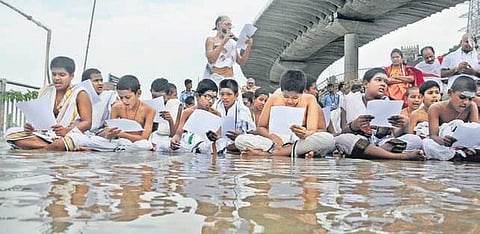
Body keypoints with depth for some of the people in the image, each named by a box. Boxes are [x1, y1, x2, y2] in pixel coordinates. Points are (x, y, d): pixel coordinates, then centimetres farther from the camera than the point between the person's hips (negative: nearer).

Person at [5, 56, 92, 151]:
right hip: (45, 134, 6)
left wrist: (67, 130, -25)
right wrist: (30, 126, -9)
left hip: (69, 135, -6)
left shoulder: (79, 93, 1)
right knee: (11, 133, -14)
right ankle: (49, 147, -25)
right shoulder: (45, 92, 16)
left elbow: (87, 122, -7)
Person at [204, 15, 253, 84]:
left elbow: (241, 62, 13)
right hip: (215, 78, -4)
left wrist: (248, 46, 2)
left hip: (229, 77, 4)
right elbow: (211, 59, -13)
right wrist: (223, 42, -15)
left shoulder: (232, 42, 17)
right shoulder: (211, 40, 4)